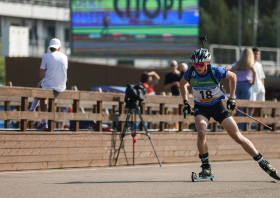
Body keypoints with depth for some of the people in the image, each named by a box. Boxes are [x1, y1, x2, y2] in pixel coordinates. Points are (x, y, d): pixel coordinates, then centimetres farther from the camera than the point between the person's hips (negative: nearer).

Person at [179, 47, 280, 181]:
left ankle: (263, 164, 8)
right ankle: (206, 168, -12)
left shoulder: (216, 72, -21)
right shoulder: (190, 74, -15)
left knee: (238, 137, -3)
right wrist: (185, 102, 4)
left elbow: (232, 76, 0)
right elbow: (182, 84, 9)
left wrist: (231, 98, 0)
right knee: (201, 133, -29)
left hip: (217, 106, -1)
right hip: (201, 108, 1)